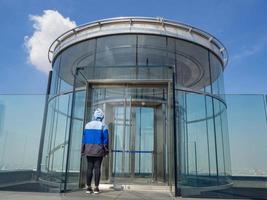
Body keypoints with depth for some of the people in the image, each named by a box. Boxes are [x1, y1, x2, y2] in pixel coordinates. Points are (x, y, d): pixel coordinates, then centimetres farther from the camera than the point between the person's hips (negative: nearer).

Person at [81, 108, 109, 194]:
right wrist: (106, 150, 1)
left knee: (89, 168, 6)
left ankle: (88, 187, 7)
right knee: (97, 168, 0)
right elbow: (105, 139, -5)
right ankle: (96, 188, 2)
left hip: (88, 150, 3)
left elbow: (84, 138, 8)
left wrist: (83, 149, 12)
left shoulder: (87, 125, 7)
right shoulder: (103, 126, -4)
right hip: (99, 150, -3)